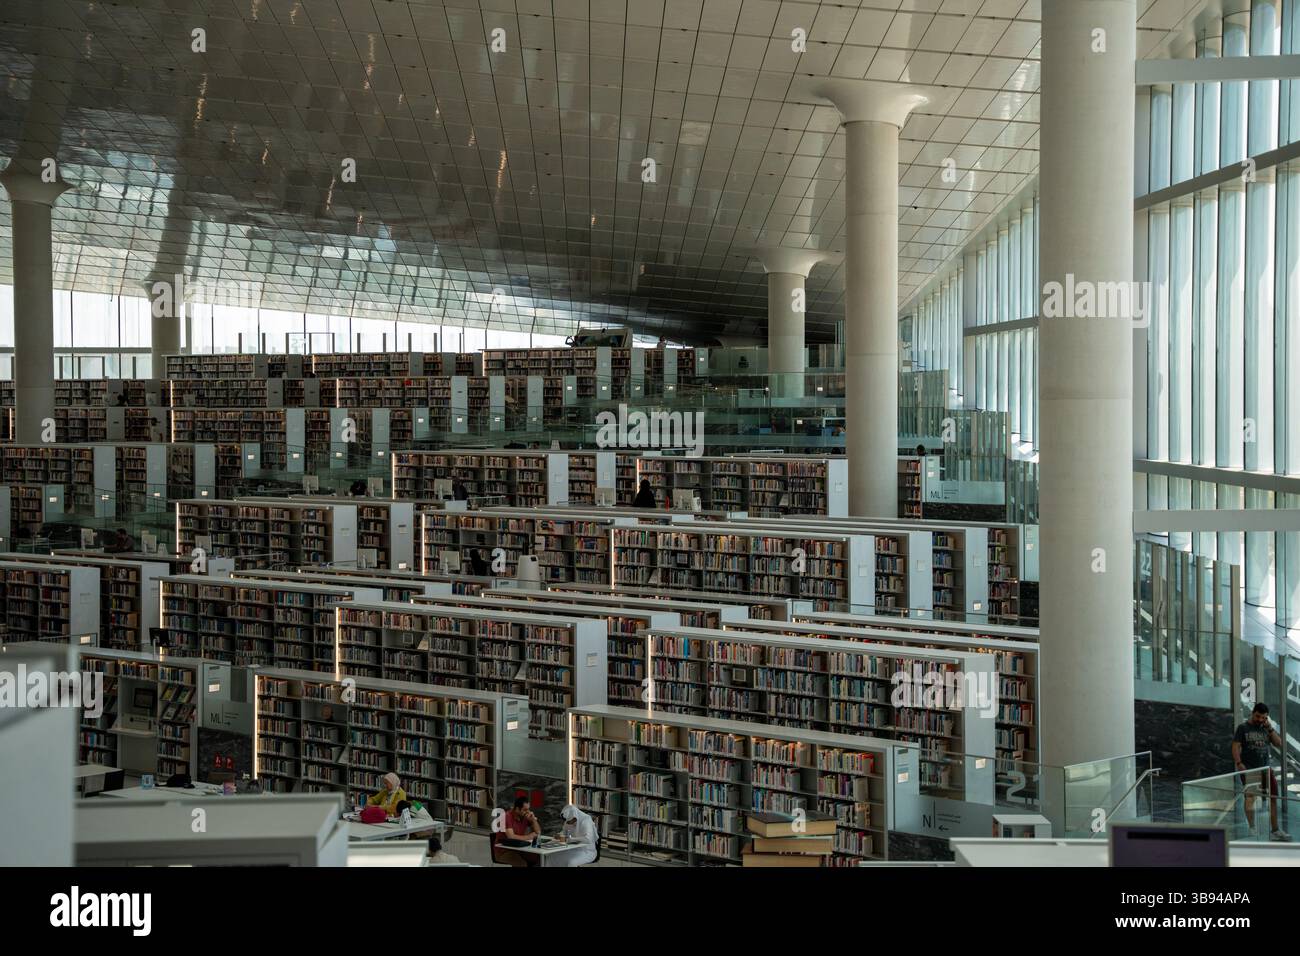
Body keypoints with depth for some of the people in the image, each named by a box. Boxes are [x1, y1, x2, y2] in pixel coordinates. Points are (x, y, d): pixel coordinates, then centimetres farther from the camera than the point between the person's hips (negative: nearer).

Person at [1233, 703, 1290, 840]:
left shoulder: (1266, 728, 14)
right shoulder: (1243, 727, 2)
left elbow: (1279, 744, 8)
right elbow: (1236, 746, -4)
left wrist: (1270, 729, -2)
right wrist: (1238, 763, -17)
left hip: (1265, 768, 5)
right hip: (1248, 769, -5)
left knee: (1272, 798, 5)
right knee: (1250, 796, -9)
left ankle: (1275, 830, 11)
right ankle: (1251, 828, -9)